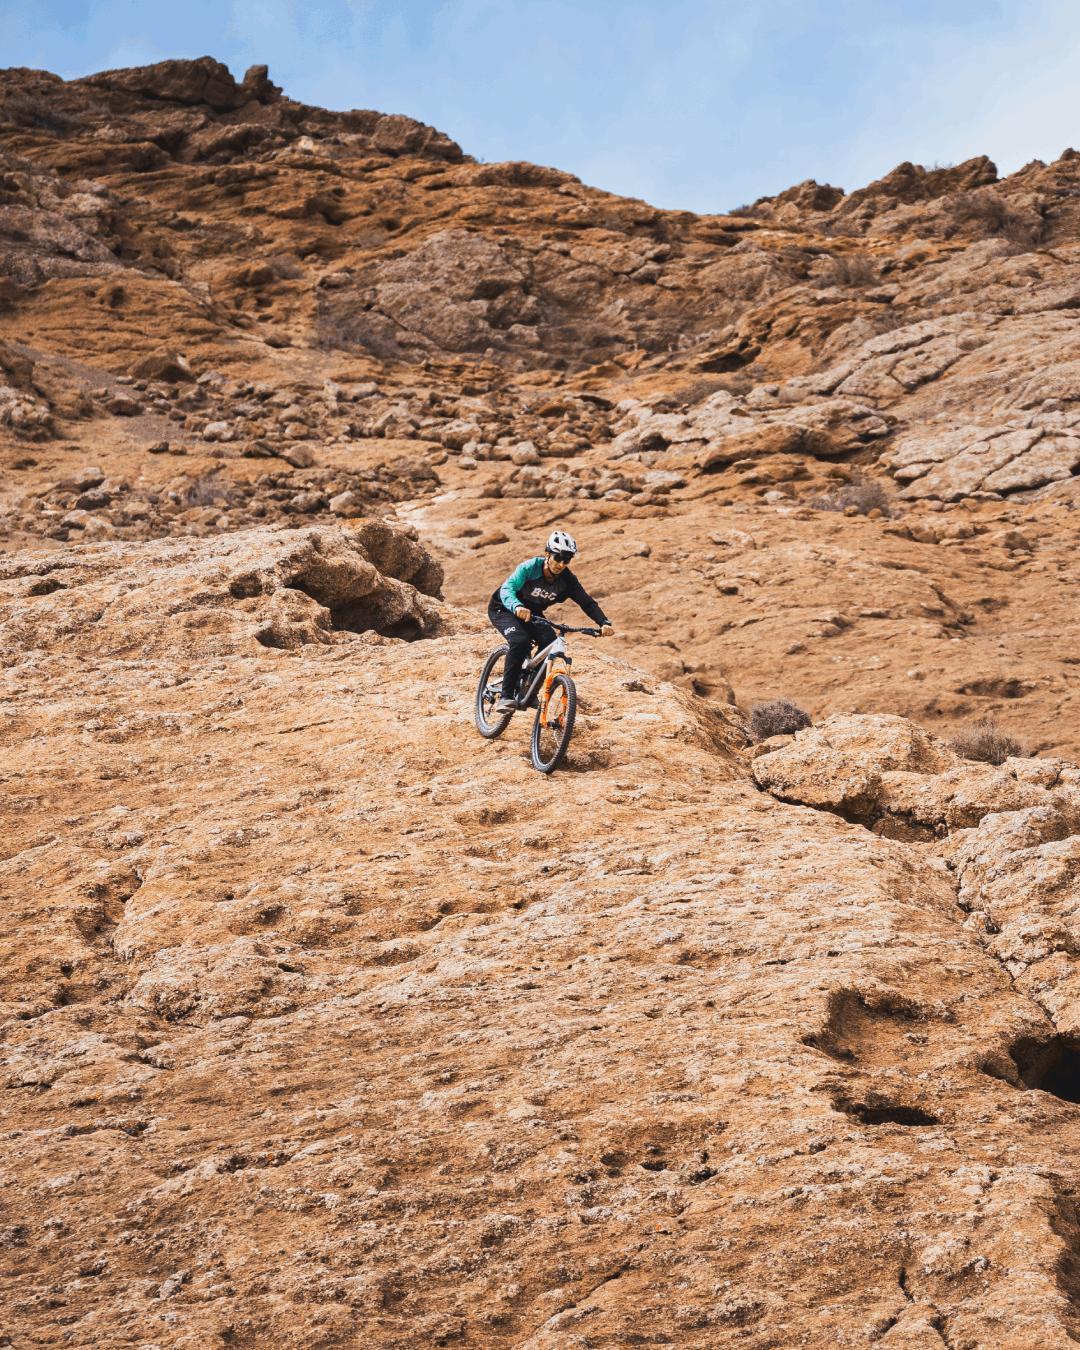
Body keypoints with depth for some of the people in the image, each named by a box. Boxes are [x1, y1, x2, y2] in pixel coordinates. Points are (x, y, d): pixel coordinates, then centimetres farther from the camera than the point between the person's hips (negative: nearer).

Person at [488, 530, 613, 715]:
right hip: (504, 609, -5)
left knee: (550, 642, -22)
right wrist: (517, 607, -61)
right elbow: (507, 589, -40)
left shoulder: (567, 580, -16)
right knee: (520, 641, -32)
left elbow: (587, 603, -15)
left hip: (531, 613, 5)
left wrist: (604, 623, -32)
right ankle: (505, 697, -28)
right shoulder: (530, 567, -29)